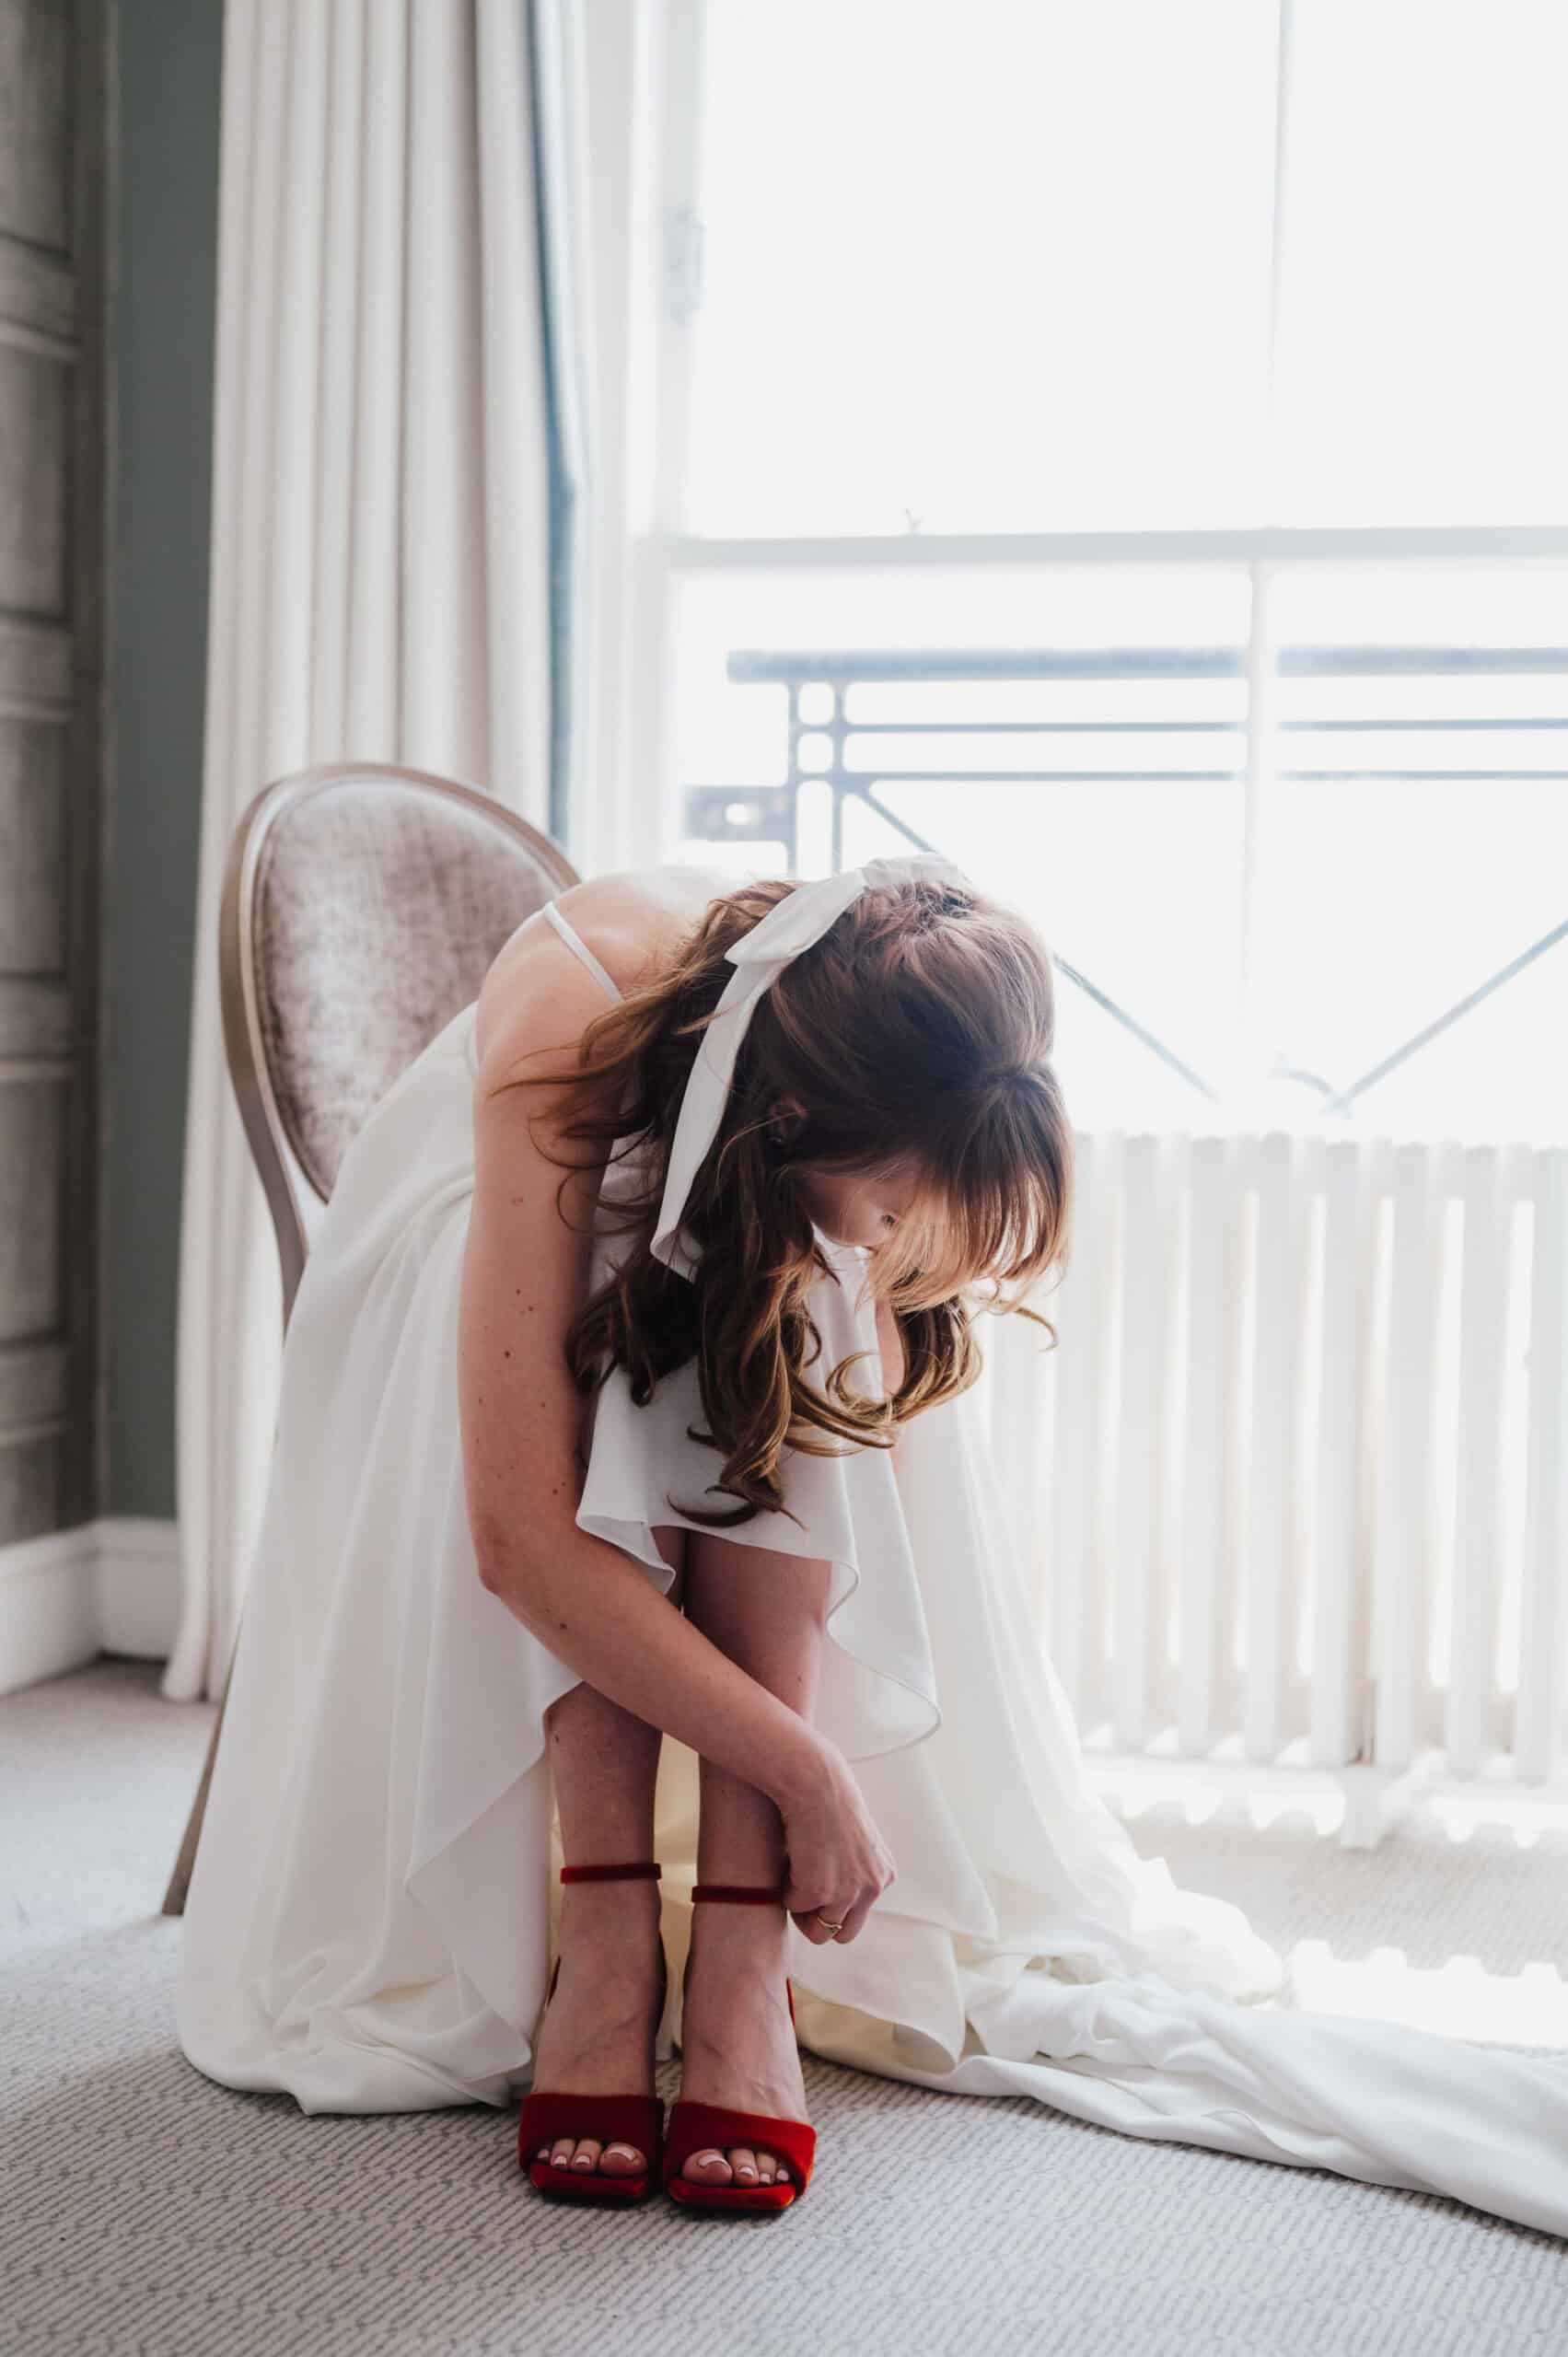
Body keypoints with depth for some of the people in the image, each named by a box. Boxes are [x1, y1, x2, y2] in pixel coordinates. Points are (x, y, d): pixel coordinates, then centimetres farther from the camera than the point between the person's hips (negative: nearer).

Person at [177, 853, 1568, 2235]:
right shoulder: (567, 1018, -42)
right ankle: (601, 1930, -32)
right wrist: (807, 1772, -40)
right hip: (501, 1235, -2)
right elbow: (519, 1537, -44)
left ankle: (745, 1952, -32)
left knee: (807, 1354, -33)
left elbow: (878, 1421, -19)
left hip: (759, 1257, 3)